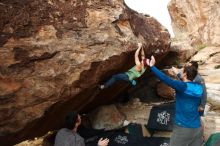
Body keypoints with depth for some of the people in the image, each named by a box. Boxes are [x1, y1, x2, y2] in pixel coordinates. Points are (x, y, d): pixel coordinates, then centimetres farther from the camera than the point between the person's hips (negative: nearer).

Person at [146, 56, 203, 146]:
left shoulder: (182, 86, -16)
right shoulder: (199, 87, 2)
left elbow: (165, 79, -26)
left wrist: (152, 66, -19)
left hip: (183, 128, -5)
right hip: (197, 128, 5)